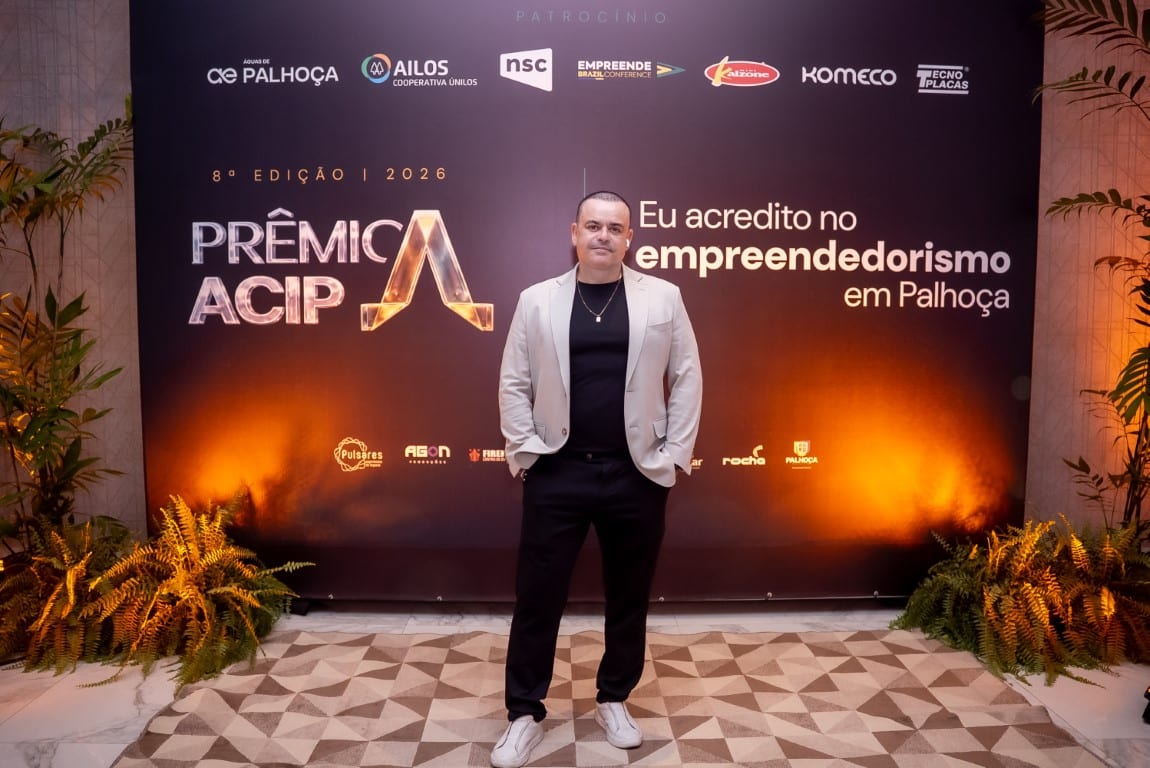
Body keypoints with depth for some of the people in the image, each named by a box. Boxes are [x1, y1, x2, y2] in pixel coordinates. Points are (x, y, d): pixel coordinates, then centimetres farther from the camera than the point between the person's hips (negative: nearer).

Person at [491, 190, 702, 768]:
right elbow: (514, 384, 3)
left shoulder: (662, 298, 2)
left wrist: (673, 457, -1)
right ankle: (525, 713, 23)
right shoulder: (537, 301, 2)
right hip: (557, 473, 0)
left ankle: (614, 700, 34)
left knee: (629, 597, 13)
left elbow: (686, 379, 3)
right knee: (537, 597, 6)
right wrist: (525, 453, -3)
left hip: (637, 475, 1)